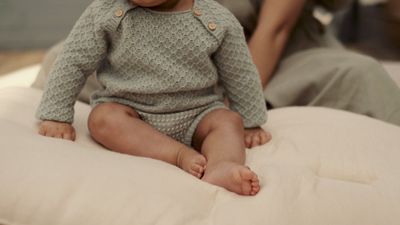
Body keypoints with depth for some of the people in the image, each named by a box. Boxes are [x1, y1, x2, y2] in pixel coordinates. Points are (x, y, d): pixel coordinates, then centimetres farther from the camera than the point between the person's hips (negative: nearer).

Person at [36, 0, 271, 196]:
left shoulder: (218, 21, -10)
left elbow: (241, 74, 3)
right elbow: (74, 61, -5)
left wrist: (249, 124, 9)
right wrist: (56, 116, -6)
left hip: (197, 115, 1)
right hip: (129, 111, 0)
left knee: (228, 121, -25)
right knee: (103, 117, -28)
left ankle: (221, 166, -54)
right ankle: (182, 156, -37)